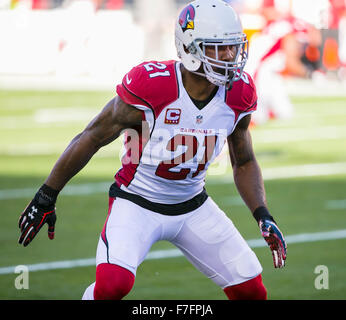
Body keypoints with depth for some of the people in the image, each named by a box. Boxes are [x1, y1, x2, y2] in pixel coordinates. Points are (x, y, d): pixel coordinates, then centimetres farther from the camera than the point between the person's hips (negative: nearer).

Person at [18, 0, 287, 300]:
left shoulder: (238, 96, -8)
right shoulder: (151, 87, -24)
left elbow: (244, 163, 9)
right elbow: (92, 138, -12)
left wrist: (263, 216, -5)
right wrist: (46, 198, -7)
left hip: (193, 207, 5)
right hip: (137, 204, -5)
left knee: (251, 291, 0)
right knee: (113, 283, -28)